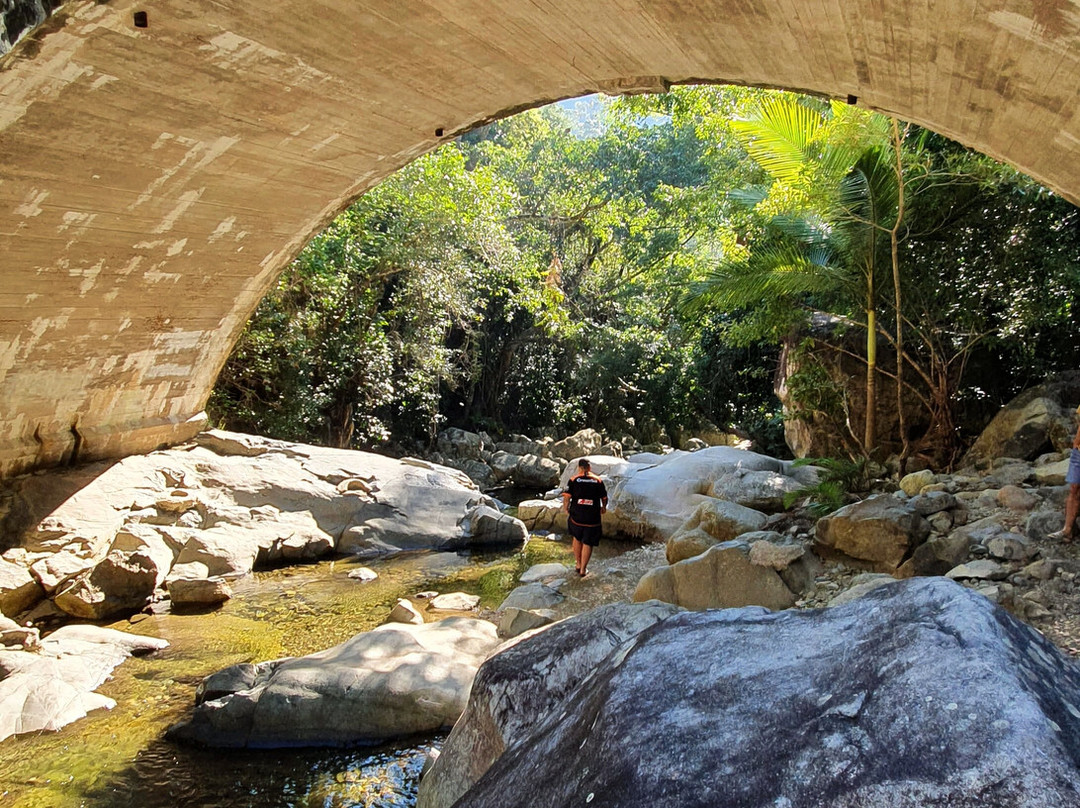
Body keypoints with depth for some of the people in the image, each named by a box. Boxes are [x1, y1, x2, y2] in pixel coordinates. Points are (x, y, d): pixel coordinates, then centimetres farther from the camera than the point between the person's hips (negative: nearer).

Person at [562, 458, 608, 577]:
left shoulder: (573, 480, -3)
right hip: (592, 518, 0)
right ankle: (583, 569, 16)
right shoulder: (598, 481, 1)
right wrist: (603, 508, 27)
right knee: (588, 543, 11)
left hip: (576, 516, 0)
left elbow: (566, 497, -11)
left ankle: (578, 564, 32)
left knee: (577, 539, 23)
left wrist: (565, 508, 9)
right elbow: (604, 498, 6)